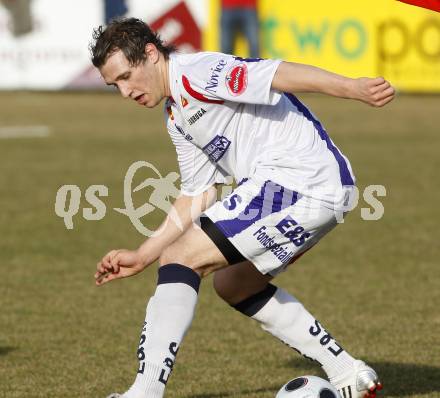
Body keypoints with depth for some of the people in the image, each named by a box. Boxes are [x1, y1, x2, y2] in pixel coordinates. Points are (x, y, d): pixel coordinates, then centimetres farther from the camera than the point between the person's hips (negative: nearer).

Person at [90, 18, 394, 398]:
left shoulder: (195, 72, -11)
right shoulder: (177, 117, 20)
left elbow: (277, 74, -24)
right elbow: (197, 195, 25)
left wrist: (353, 87, -36)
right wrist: (142, 256, 22)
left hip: (297, 179, -11)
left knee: (180, 258, -11)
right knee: (232, 284, 24)